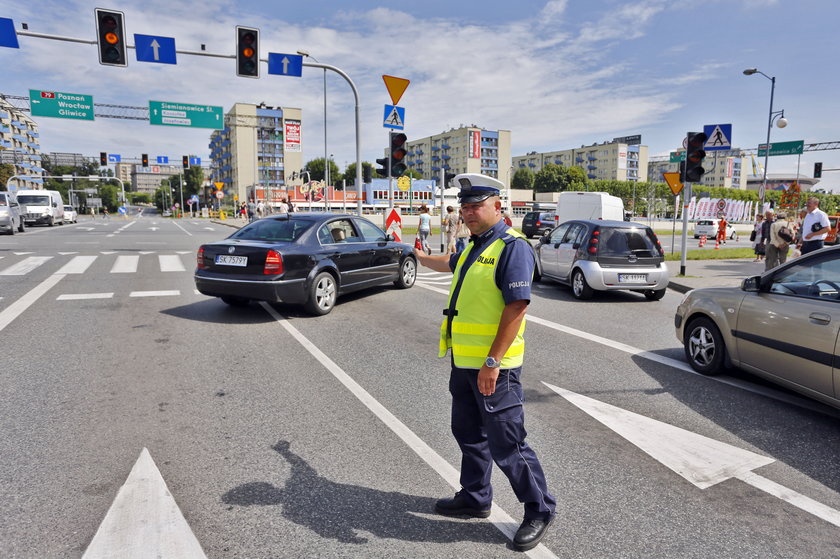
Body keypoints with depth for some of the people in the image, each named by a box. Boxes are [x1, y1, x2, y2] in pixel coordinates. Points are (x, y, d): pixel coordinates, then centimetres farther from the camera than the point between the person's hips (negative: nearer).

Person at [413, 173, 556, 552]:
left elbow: (517, 307, -23)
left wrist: (492, 362, -25)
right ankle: (475, 498, 38)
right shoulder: (474, 246, 13)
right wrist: (420, 258, 54)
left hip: (493, 367, -9)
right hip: (464, 362, 9)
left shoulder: (512, 247, -15)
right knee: (468, 434, 20)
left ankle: (540, 510, 21)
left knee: (506, 445, 0)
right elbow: (452, 264, 37)